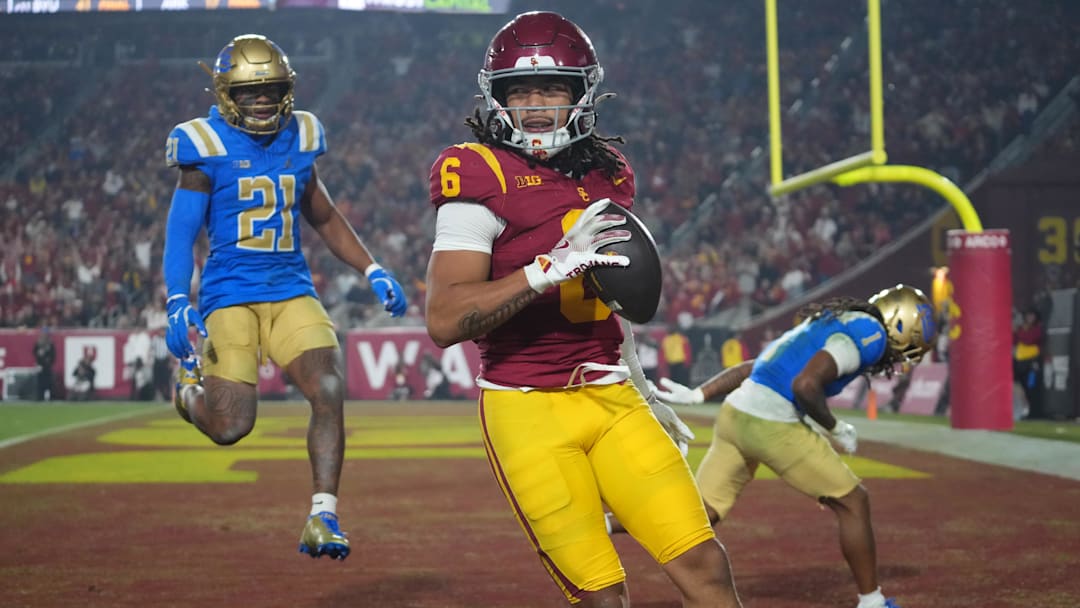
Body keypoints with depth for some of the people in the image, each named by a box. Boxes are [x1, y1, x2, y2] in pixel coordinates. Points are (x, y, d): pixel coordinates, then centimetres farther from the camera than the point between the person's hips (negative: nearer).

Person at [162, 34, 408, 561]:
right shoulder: (208, 147, -4)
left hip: (291, 288, 4)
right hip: (230, 294, -4)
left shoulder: (298, 142, 10)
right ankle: (190, 384, 29)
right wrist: (177, 302, -18)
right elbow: (181, 230, -5)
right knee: (230, 428, -8)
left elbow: (324, 217, 23)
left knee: (329, 392, -15)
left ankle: (322, 518, -5)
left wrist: (372, 272, 13)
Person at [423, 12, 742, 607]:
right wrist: (553, 266, -27)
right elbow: (444, 321, -20)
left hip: (612, 400, 6)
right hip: (528, 410, -6)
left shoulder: (607, 173, 12)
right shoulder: (482, 177, -10)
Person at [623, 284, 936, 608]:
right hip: (772, 427, -9)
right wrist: (834, 427, -4)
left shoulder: (831, 324, 25)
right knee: (853, 503, 7)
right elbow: (805, 384, -19)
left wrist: (697, 395, 20)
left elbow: (753, 368, 22)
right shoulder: (869, 333, -5)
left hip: (735, 414, 9)